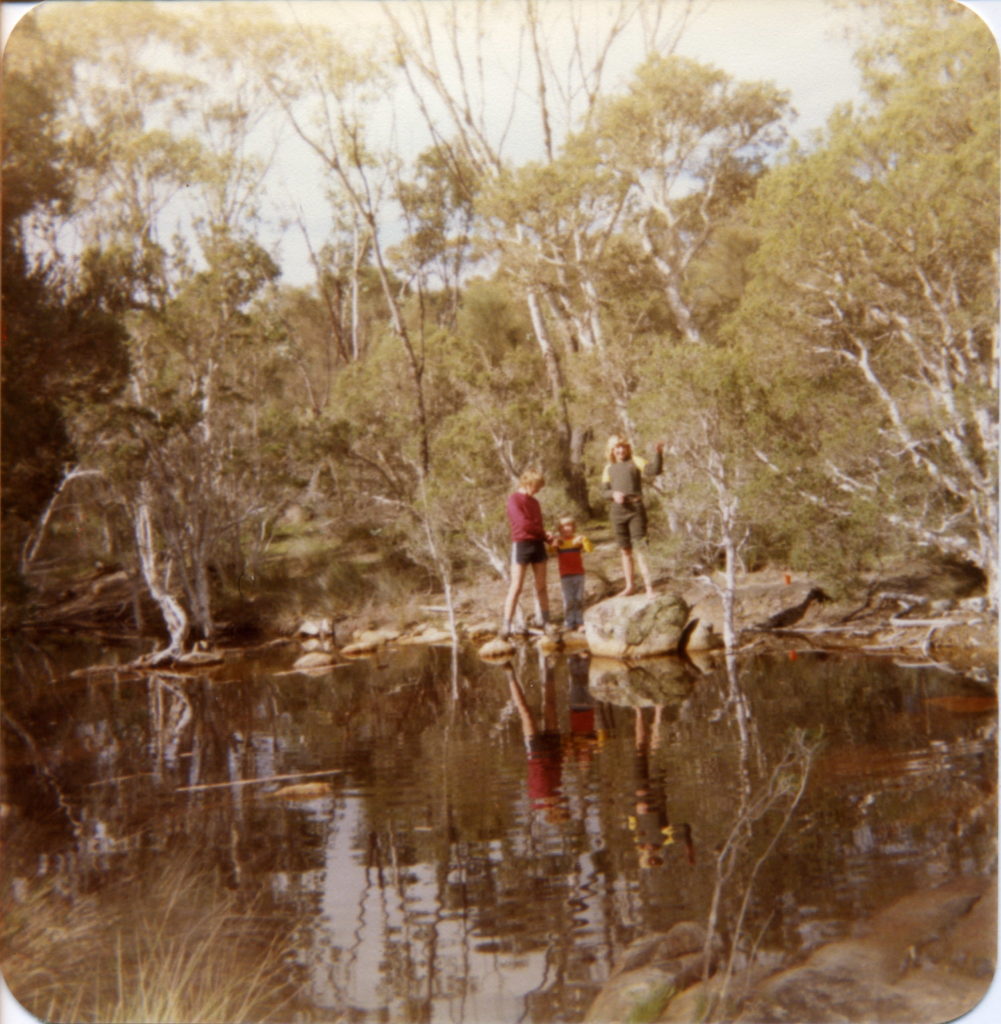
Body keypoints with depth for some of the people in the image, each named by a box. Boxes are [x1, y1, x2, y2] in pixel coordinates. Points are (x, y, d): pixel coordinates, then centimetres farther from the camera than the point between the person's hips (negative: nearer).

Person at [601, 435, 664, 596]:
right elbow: (605, 490, 13)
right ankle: (630, 585, 22)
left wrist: (659, 453, -27)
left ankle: (649, 586, -10)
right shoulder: (609, 467, 14)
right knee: (625, 550, 12)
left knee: (640, 548, -11)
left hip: (636, 509, -4)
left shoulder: (635, 461, 2)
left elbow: (654, 470, -12)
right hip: (618, 511, 4)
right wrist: (614, 494, -8)